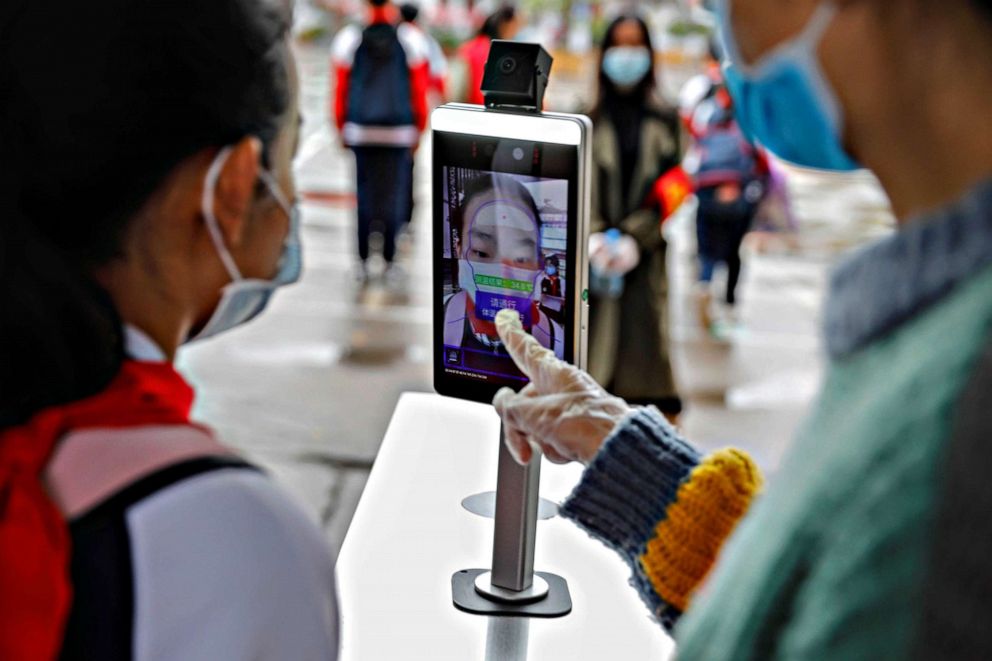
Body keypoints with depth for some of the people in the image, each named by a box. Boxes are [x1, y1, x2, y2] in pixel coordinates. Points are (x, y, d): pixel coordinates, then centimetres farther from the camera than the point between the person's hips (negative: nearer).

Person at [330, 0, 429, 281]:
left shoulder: (350, 39, 2)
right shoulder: (410, 39, 1)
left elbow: (341, 90, 4)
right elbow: (420, 91, 2)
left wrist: (342, 129, 12)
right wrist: (419, 129, 11)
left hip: (360, 131, 1)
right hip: (399, 133, -1)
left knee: (364, 195, 8)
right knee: (393, 196, 5)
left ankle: (363, 261, 5)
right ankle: (389, 262, 6)